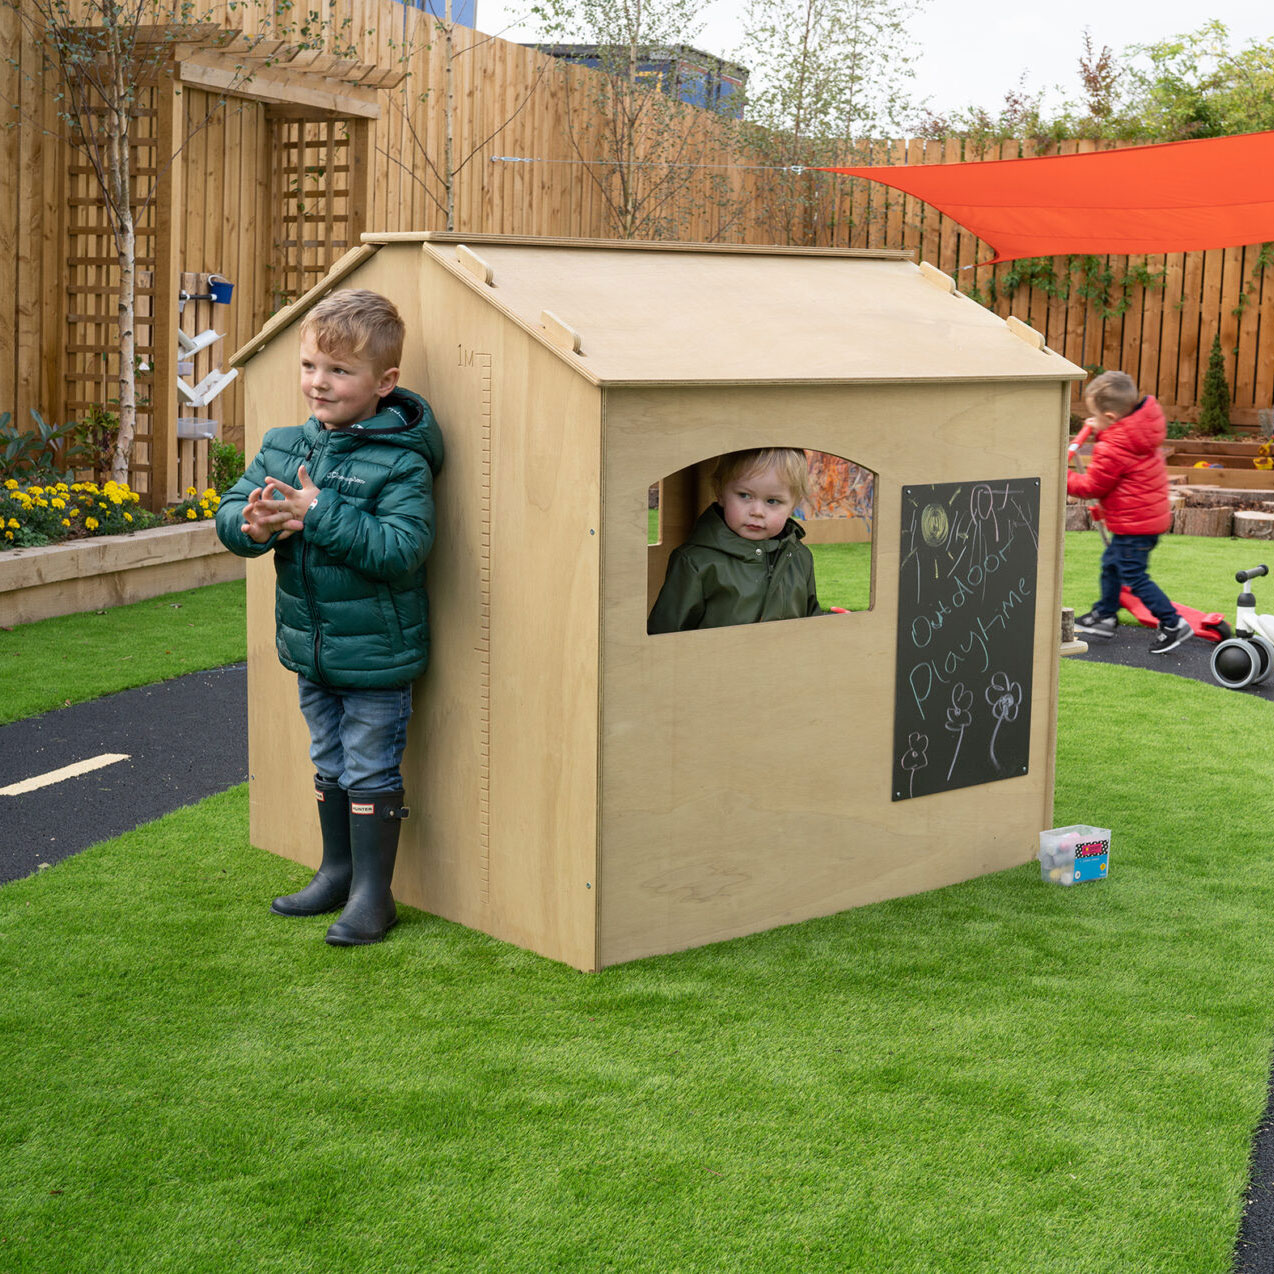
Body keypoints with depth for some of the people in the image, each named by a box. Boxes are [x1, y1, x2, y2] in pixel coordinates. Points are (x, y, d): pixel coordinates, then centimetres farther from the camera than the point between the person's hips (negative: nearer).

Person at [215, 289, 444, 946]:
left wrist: (319, 513, -30)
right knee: (329, 765, 21)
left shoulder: (400, 462, -18)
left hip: (376, 655, -7)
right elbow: (230, 510, 2)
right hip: (310, 648, 7)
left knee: (370, 773, 4)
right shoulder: (283, 446, 2)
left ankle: (373, 893, 16)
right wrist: (253, 525, -22)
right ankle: (338, 871, 36)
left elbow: (401, 548, -28)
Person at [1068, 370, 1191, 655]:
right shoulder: (1139, 431, 2)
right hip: (1150, 514, 11)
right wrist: (1102, 431, 20)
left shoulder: (1112, 449, -26)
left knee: (1134, 576, -4)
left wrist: (1064, 479, -4)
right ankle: (1104, 616, 37)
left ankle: (1173, 623, -1)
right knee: (1111, 564, 23)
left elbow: (1092, 486, -16)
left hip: (1134, 524, -11)